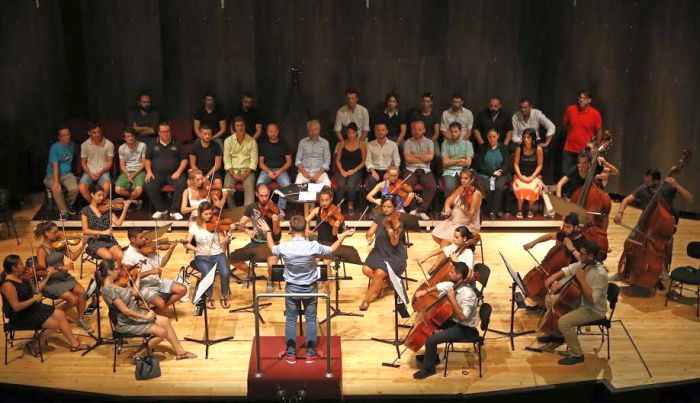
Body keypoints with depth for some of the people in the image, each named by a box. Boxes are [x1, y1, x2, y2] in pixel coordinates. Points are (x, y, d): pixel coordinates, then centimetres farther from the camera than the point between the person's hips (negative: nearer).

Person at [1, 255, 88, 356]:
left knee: (60, 314, 3)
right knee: (54, 324, -13)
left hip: (32, 308, 9)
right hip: (20, 316, -9)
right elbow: (16, 307, -28)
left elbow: (36, 289, 9)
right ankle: (33, 346, 8)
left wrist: (48, 275, 7)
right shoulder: (8, 285, -25)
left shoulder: (20, 277, 2)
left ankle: (75, 344, 9)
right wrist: (34, 298, -21)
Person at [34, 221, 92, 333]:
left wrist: (83, 245, -11)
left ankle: (81, 320, 0)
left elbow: (73, 257, 1)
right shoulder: (42, 250, -14)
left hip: (64, 277, 5)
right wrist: (61, 268, -29)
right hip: (51, 282, -5)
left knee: (81, 291, -18)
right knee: (73, 299, -21)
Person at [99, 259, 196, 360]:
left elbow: (134, 292, 7)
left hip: (135, 313, 9)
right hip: (126, 323, -9)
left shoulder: (115, 283, 0)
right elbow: (125, 310, -29)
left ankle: (180, 352, 14)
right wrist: (145, 317, -23)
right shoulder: (108, 289, -27)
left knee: (165, 321, 5)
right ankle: (139, 354, 5)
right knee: (162, 332, -13)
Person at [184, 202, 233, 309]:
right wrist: (200, 250, -16)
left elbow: (223, 242, -8)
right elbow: (187, 244, -3)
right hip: (202, 257, -1)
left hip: (218, 254, 1)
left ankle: (223, 296, -1)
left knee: (226, 273, -29)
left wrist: (229, 233, -27)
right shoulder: (195, 226, 2)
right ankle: (209, 297, -3)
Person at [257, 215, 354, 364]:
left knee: (291, 320, 14)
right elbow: (331, 250, -3)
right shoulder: (313, 247, -22)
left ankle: (290, 354, 21)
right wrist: (343, 236, 12)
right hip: (310, 288, 0)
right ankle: (311, 353, 21)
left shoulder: (284, 247, -20)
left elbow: (272, 249, 6)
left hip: (291, 288, 1)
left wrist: (267, 232, 21)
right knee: (311, 320, 14)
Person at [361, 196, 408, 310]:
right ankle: (383, 283, 9)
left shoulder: (397, 223, -14)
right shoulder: (379, 218, 2)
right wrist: (369, 237, -23)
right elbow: (369, 233, 0)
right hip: (379, 251, 5)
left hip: (395, 255, -5)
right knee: (366, 270, -19)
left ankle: (366, 299, -11)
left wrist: (390, 231, -43)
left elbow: (394, 243, -24)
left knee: (379, 273, -27)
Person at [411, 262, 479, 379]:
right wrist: (426, 291, 5)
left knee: (431, 340, -20)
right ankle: (431, 357, 31)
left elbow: (462, 316, -35)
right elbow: (440, 286, 17)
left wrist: (452, 299, -34)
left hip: (465, 328, -10)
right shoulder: (453, 284, -4)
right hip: (453, 320, 10)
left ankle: (428, 368, 4)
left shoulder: (468, 294, -30)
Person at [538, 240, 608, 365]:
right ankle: (557, 335, 29)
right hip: (580, 300, 9)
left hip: (594, 310, -9)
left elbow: (592, 299, -33)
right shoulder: (584, 263, -6)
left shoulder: (600, 274, -31)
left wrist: (582, 279, -33)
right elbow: (568, 270, 10)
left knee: (563, 322, -28)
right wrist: (553, 277, -7)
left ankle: (577, 355, -8)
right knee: (550, 299, 13)